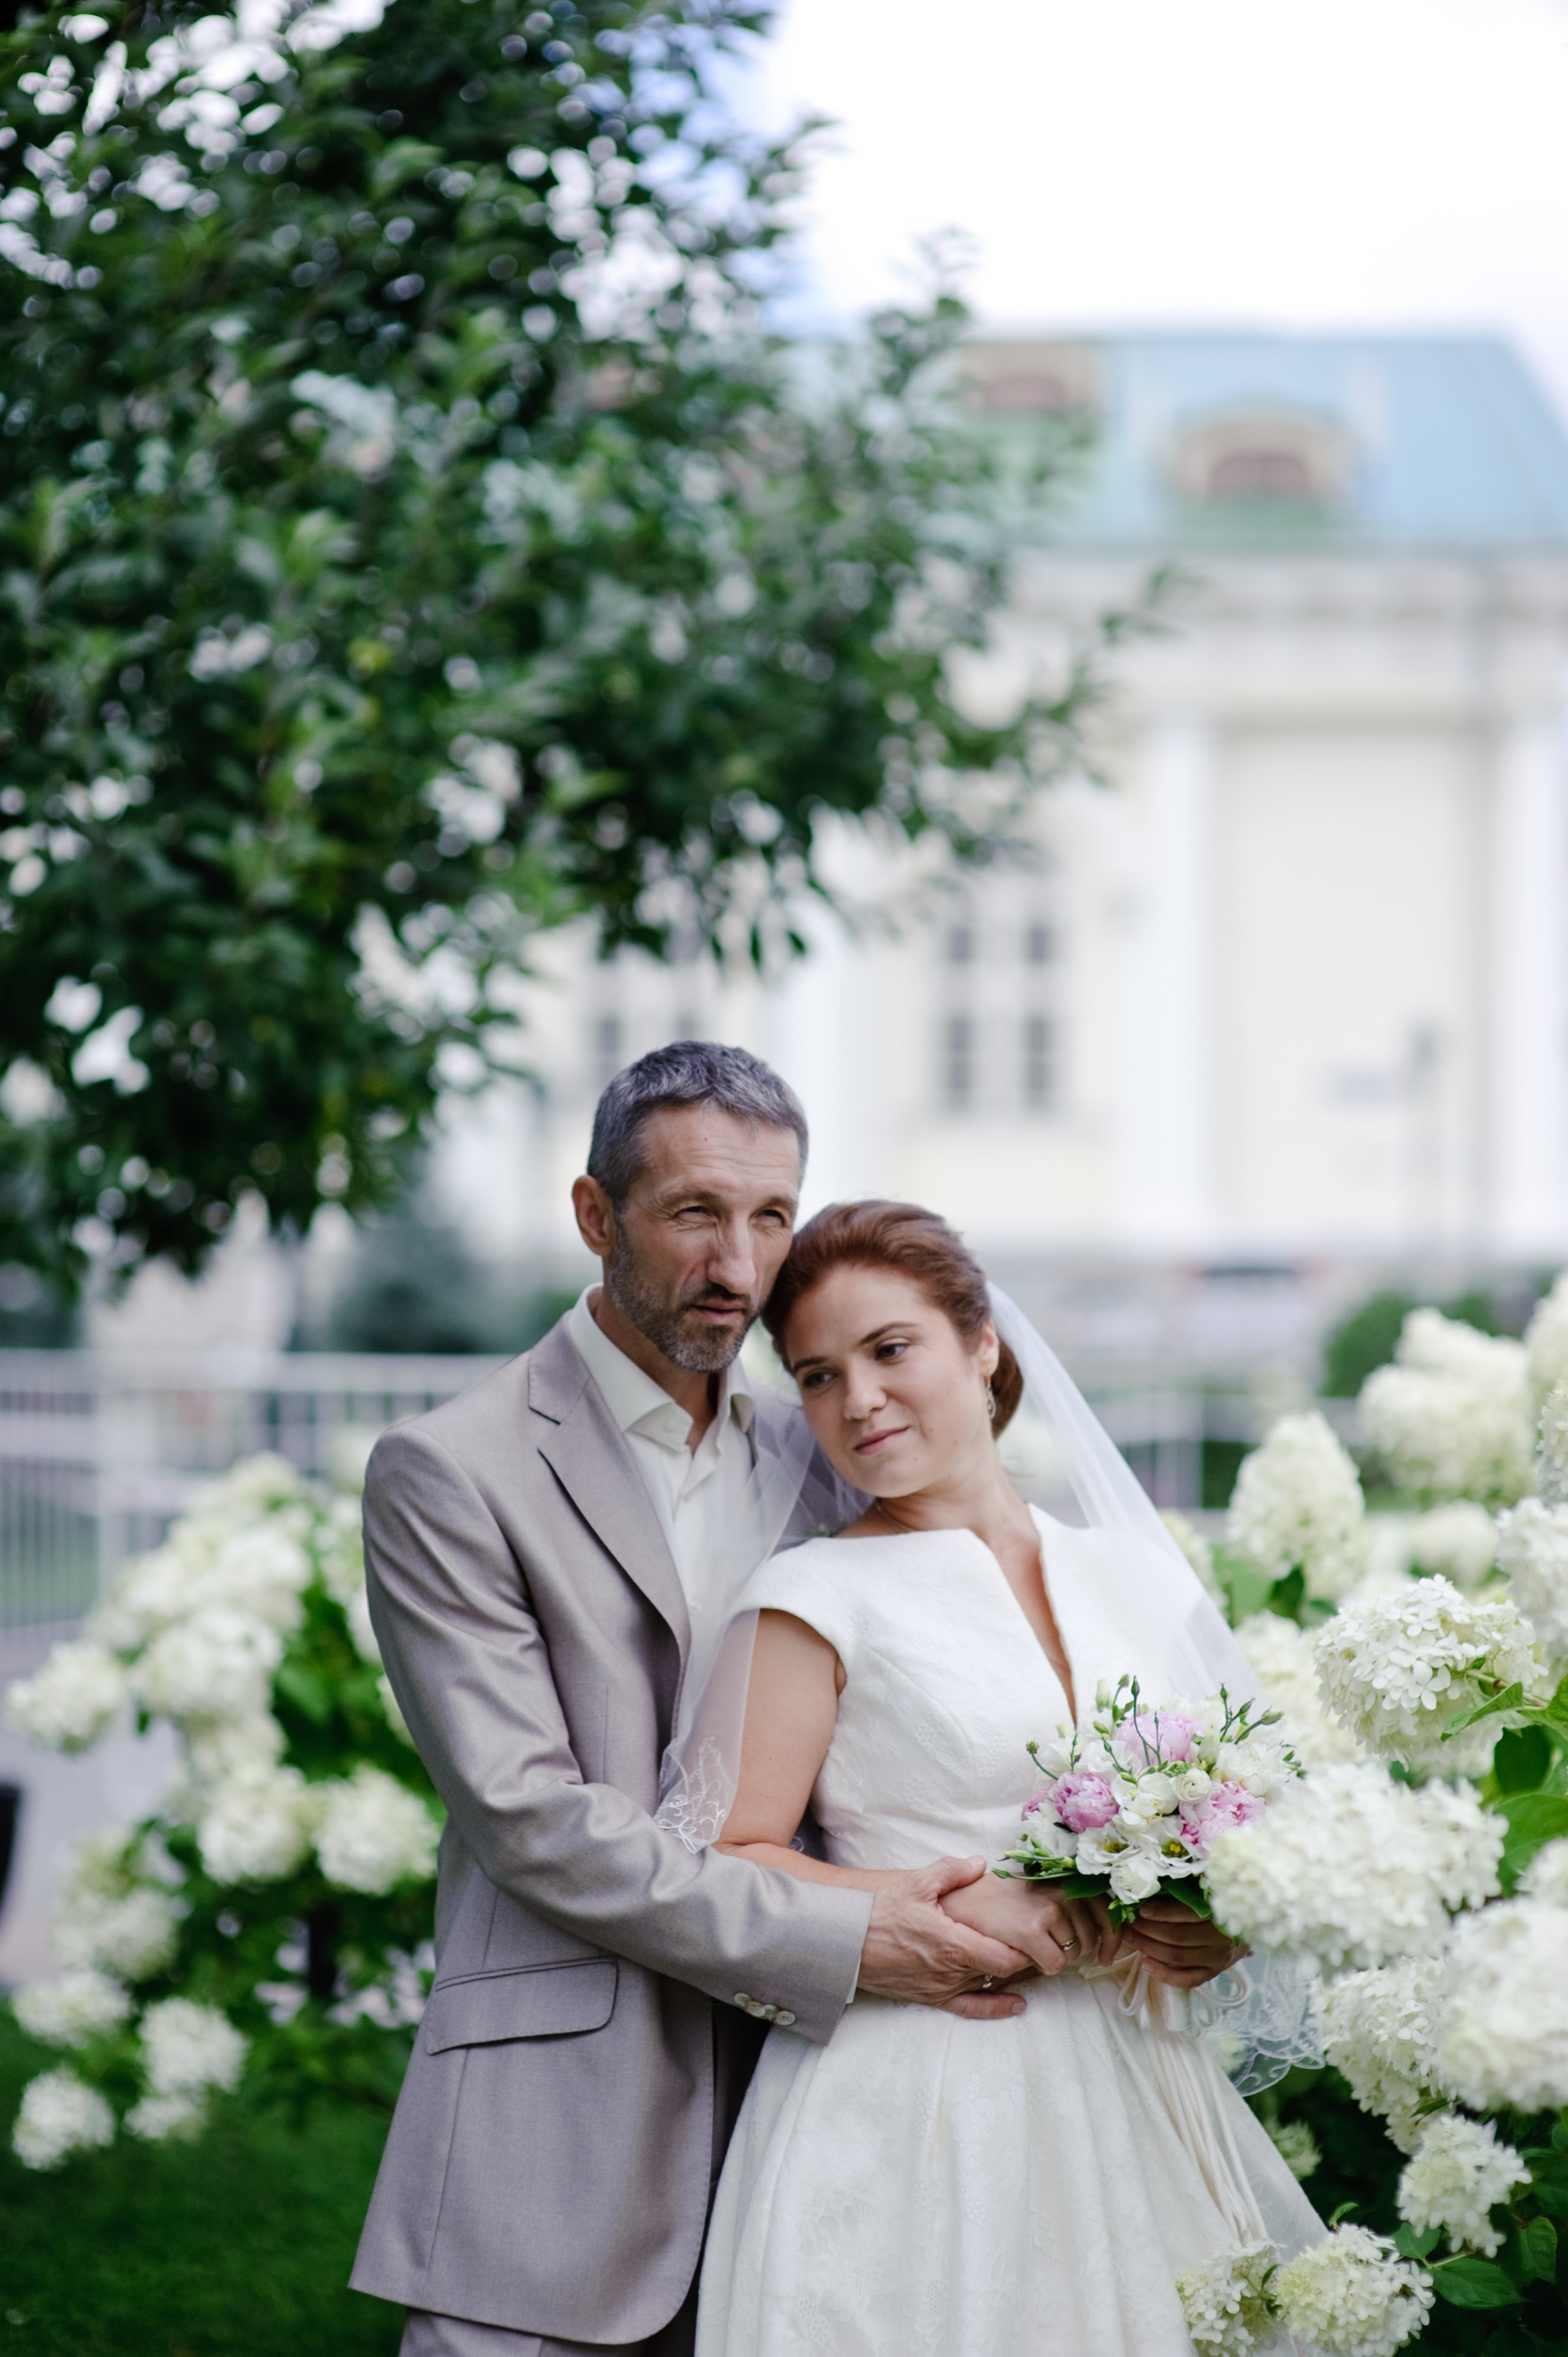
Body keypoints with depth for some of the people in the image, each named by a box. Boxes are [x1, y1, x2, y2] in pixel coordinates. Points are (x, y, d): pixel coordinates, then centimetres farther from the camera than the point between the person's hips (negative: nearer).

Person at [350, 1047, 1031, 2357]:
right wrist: (843, 1943, -16)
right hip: (556, 2149, -4)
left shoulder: (817, 1459, 13)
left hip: (783, 2104, 5)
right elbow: (533, 1818, -12)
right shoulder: (451, 1474, -4)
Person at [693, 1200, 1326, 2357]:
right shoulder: (819, 1599, -3)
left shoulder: (1140, 1581, 10)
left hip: (1131, 2105, 4)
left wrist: (1219, 1928, -2)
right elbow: (731, 1862, -8)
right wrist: (959, 1910, -17)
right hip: (912, 2115, -4)